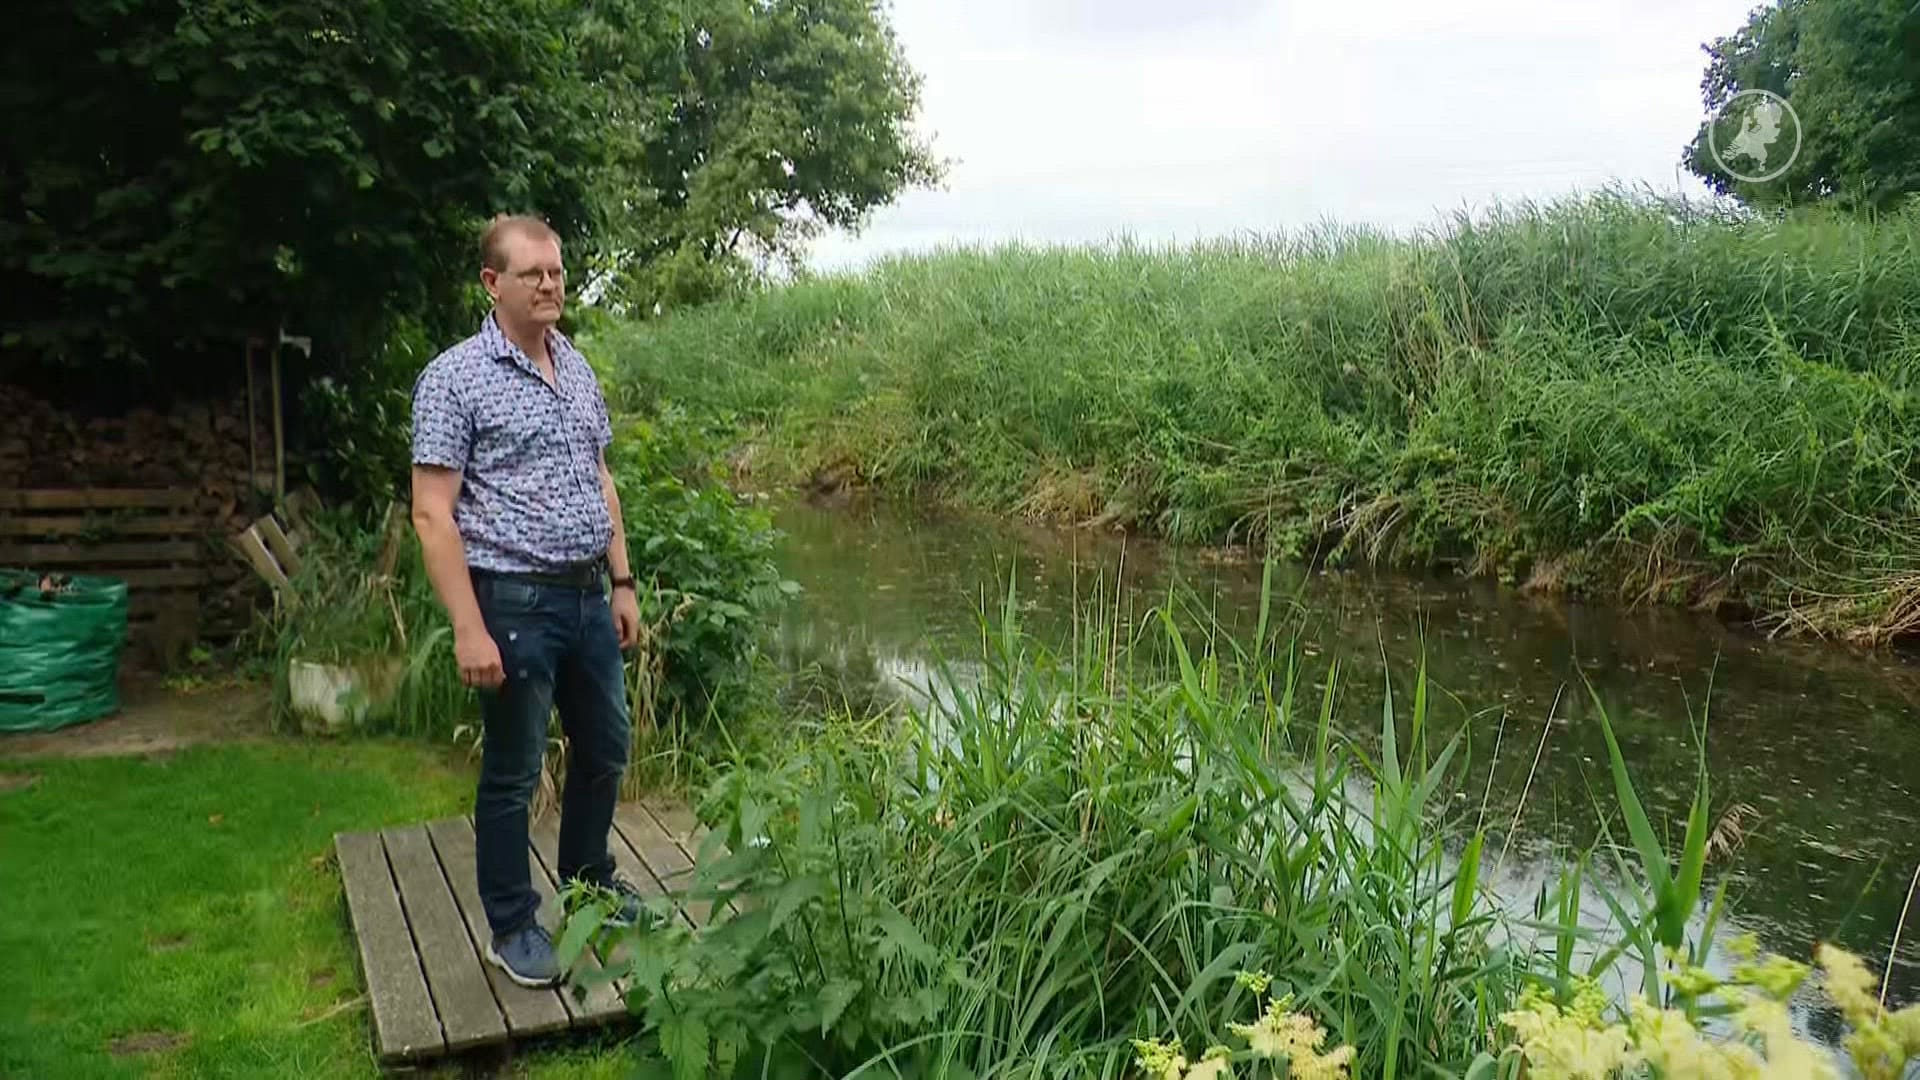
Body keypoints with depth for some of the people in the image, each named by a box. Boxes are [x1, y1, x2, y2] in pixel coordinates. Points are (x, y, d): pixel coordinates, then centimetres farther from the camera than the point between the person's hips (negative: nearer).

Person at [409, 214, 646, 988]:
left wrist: (622, 582, 12)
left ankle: (587, 881, 39)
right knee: (513, 773, 6)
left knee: (604, 751, 18)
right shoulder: (456, 378, -12)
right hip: (514, 602, -7)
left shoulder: (577, 368, 9)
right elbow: (432, 514, -15)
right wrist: (469, 630, -20)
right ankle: (512, 928, 23)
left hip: (587, 596, 7)